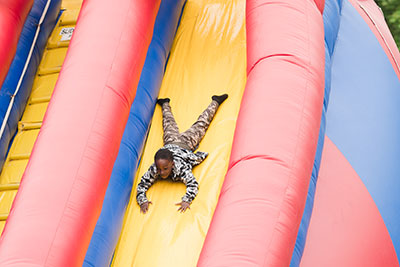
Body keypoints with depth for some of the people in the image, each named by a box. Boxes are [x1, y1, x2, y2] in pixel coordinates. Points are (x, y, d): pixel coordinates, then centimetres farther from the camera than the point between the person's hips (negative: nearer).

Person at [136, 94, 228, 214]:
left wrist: (186, 200, -67)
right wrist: (143, 200, -54)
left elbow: (193, 184, -52)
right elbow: (142, 185, -36)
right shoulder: (154, 170, -40)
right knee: (170, 125, 32)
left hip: (186, 144, -2)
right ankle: (165, 104, 61)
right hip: (170, 144, 2)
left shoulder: (181, 169, -47)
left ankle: (215, 102, 45)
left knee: (200, 125, 23)